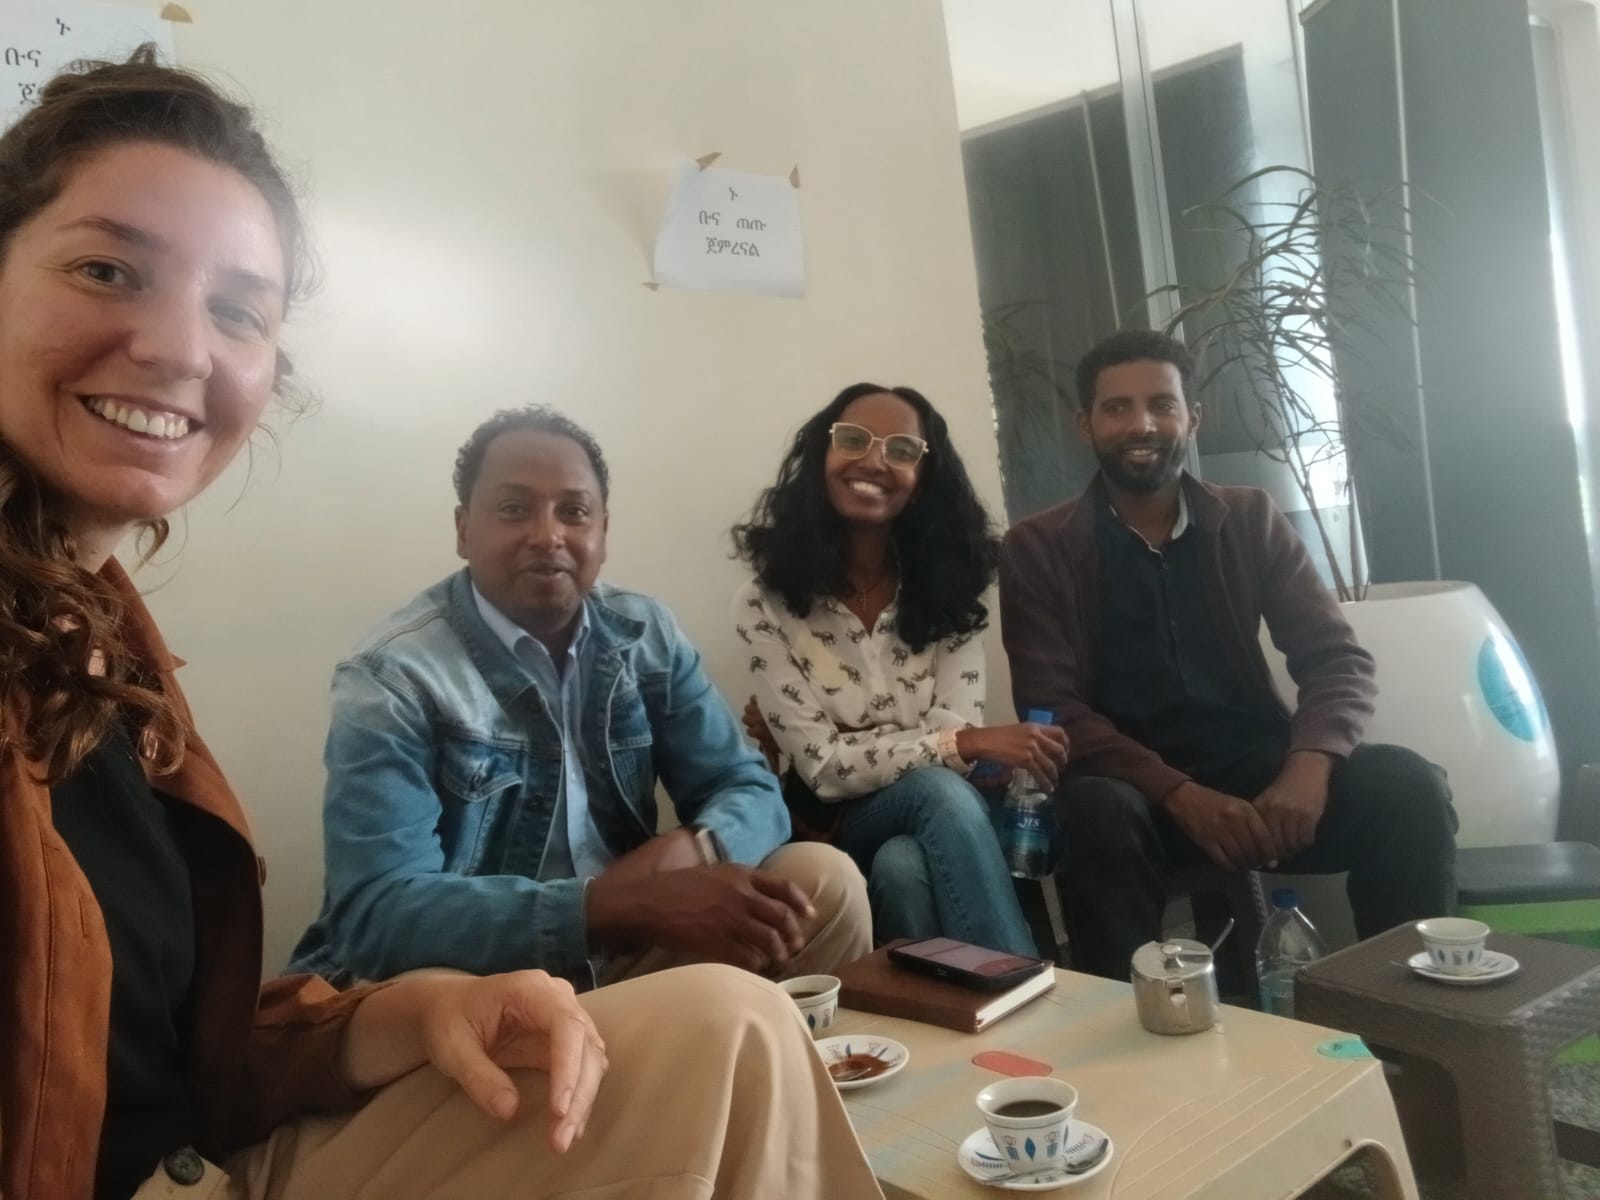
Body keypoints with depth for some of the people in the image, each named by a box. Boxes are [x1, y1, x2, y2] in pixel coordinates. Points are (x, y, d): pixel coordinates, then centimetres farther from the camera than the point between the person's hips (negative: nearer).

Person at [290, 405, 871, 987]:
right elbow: (378, 912, -26)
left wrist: (684, 850, -24)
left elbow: (750, 791, 1)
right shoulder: (394, 677, -16)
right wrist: (621, 905, -37)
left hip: (620, 957, 5)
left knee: (826, 881, -12)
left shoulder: (646, 635, 0)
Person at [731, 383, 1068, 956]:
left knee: (903, 866, -34)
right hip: (834, 830, -1)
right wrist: (965, 742, -26)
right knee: (939, 791, -32)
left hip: (932, 822, 2)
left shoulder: (947, 588, -1)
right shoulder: (766, 603, -9)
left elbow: (957, 737, -10)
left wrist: (794, 729, -15)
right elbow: (823, 767, -14)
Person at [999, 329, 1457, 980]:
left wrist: (1308, 767, -21)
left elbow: (1338, 660, 1)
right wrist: (1181, 795, -24)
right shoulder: (1037, 549, -2)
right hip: (1135, 785, -3)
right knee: (1098, 813, -35)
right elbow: (1055, 709, -10)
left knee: (1407, 786, -22)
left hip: (1258, 768, 3)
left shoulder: (1251, 520, 6)